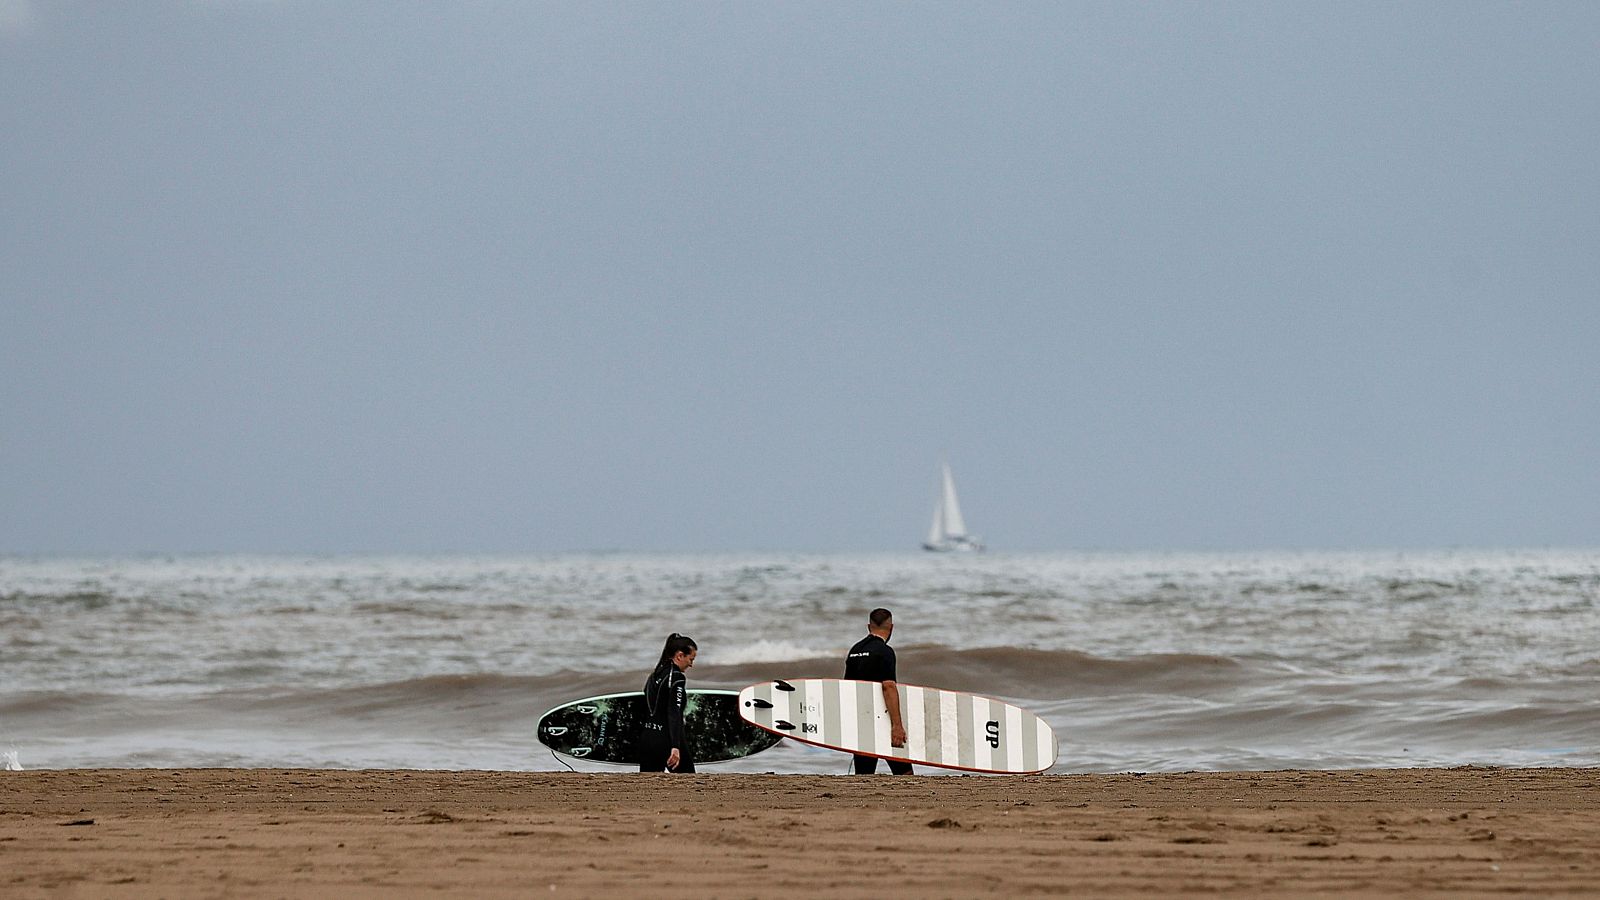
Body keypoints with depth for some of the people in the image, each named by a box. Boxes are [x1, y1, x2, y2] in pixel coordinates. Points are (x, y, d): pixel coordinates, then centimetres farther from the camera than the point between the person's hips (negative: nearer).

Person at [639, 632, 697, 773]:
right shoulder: (677, 678, -11)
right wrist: (675, 747, -30)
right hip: (666, 739, -7)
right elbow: (674, 713, -22)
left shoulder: (654, 676, 14)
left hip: (647, 738, 7)